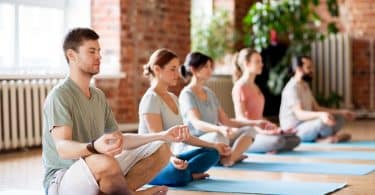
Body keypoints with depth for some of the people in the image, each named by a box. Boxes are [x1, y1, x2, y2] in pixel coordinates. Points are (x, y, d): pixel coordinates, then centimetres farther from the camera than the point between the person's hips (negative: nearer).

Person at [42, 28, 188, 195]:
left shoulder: (99, 96, 13)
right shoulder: (59, 95, -14)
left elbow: (119, 140, 16)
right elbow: (63, 148, -27)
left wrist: (163, 136, 6)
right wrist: (94, 147, -49)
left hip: (98, 174, 8)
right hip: (62, 179, -8)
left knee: (160, 150, 1)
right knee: (104, 162, -40)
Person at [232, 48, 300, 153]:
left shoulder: (255, 87, 19)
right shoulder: (239, 87, -9)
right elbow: (241, 118, -18)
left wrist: (275, 128, 7)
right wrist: (261, 130, -29)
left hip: (259, 132, 9)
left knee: (295, 140, -3)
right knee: (277, 141, -34)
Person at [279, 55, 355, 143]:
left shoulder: (305, 86, 14)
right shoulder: (292, 88, -19)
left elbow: (316, 108, 16)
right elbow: (299, 114, -32)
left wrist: (341, 112, 9)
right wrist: (321, 115, -49)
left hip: (306, 127, 10)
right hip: (294, 132, -10)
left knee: (339, 118, 7)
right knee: (323, 121, -34)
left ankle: (319, 137, -11)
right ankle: (327, 137, -5)